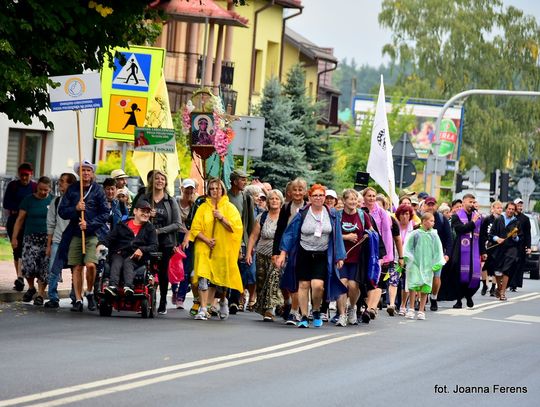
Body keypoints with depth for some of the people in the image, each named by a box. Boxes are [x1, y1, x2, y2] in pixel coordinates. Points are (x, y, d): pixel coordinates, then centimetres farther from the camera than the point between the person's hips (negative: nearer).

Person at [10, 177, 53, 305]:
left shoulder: (53, 201, 6)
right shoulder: (29, 200, 4)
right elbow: (20, 219, 6)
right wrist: (14, 237, 0)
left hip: (47, 238, 0)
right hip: (31, 237, 0)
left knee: (44, 268, -4)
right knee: (28, 265, -11)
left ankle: (40, 294, 5)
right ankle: (31, 287, 15)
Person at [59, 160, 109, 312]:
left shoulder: (98, 190, 2)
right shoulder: (72, 189, 8)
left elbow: (105, 213, 0)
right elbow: (62, 211, 6)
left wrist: (89, 224, -10)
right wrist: (75, 209, -12)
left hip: (93, 233, -2)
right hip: (76, 233, 2)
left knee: (90, 264, -17)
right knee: (77, 267, 2)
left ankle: (89, 293, 7)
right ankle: (78, 300, 8)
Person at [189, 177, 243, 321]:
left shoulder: (230, 208, 5)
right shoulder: (203, 208, 7)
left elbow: (235, 228, -5)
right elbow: (195, 228, 1)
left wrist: (222, 218, -16)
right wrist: (207, 240, -13)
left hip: (223, 250, 0)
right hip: (205, 249, 0)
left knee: (220, 278, 8)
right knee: (204, 278, -14)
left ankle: (223, 301, 37)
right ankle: (203, 309, -15)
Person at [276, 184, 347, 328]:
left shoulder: (331, 214, 3)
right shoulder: (302, 214, -2)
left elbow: (337, 236, 8)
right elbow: (290, 233, 0)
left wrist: (339, 257, 5)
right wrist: (283, 253, -5)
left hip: (322, 256, 0)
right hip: (304, 255, 0)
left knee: (318, 285, -15)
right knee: (303, 285, 0)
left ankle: (316, 311, 11)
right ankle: (304, 317, 10)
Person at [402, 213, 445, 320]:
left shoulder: (434, 236, 4)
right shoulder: (415, 234, -1)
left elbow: (438, 251, 8)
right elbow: (407, 247, 4)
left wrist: (438, 263, -1)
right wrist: (406, 258, -8)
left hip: (428, 265, 2)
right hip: (415, 263, -2)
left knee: (425, 288, 2)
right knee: (413, 285, -9)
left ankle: (421, 311, 11)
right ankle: (411, 309, 3)